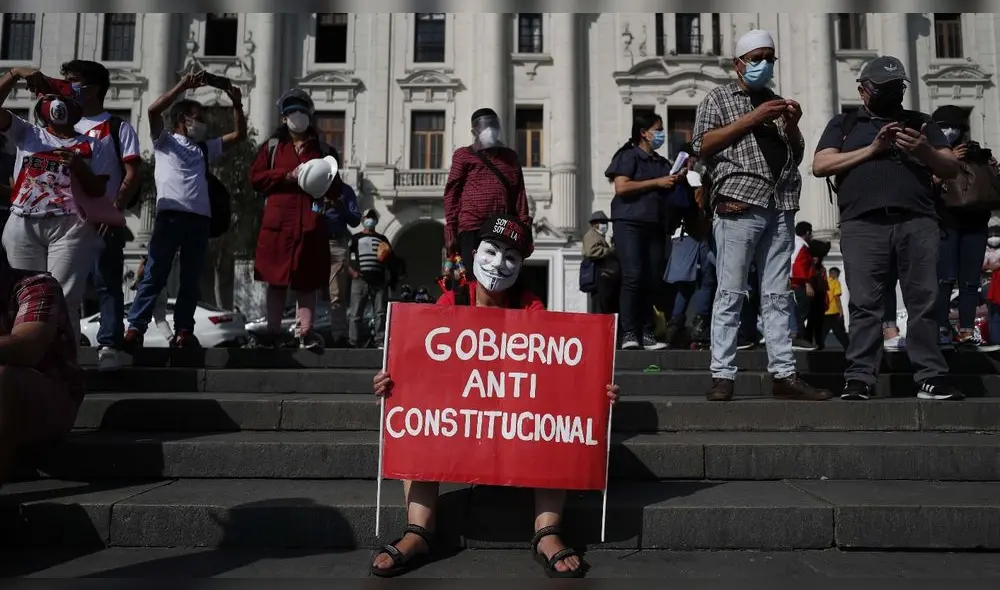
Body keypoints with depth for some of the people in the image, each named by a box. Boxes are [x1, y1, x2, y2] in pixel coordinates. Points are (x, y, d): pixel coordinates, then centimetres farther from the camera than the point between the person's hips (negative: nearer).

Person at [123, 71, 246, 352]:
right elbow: (153, 110, -3)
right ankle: (135, 329, -8)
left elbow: (239, 135, 26)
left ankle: (183, 331, 7)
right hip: (170, 215, -4)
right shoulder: (164, 140, 14)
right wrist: (183, 85, -4)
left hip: (200, 218, 5)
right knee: (154, 275, -8)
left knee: (191, 279, 3)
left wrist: (237, 104, 16)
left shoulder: (205, 148, 27)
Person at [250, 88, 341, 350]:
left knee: (307, 280, 0)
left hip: (311, 223, 0)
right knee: (276, 279, 3)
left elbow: (336, 189, 13)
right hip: (278, 221, 0)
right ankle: (274, 331, 8)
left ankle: (306, 333, 1)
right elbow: (256, 178, 4)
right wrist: (287, 176, -8)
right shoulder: (272, 146, 13)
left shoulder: (323, 149, 15)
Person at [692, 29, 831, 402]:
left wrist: (792, 126, 6)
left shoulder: (777, 102, 25)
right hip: (740, 204, -5)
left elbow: (797, 156, 24)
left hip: (780, 208, 5)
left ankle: (784, 375, 4)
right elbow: (702, 146, -3)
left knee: (778, 295, 3)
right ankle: (722, 376, -7)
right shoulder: (719, 98, 11)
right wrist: (751, 119, -7)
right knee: (731, 293, -8)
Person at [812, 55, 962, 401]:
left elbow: (952, 169, 18)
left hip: (918, 222, 2)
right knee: (865, 304, -6)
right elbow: (820, 165, 4)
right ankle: (859, 379, -6)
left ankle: (931, 378, 0)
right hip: (863, 224, -2)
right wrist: (872, 149, -3)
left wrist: (926, 152, -4)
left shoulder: (920, 122, 26)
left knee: (924, 302, -3)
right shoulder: (844, 124, 21)